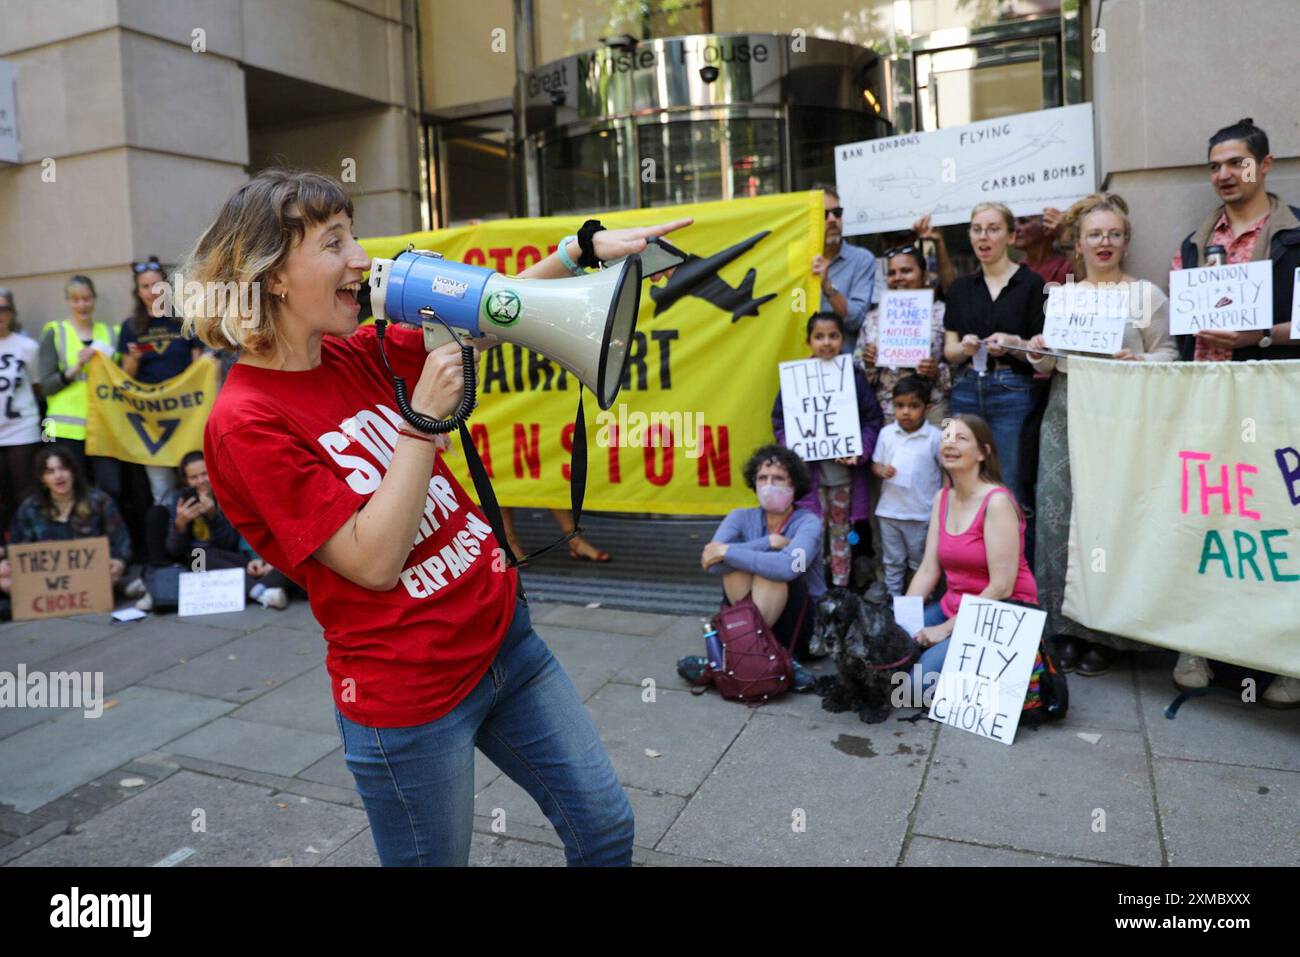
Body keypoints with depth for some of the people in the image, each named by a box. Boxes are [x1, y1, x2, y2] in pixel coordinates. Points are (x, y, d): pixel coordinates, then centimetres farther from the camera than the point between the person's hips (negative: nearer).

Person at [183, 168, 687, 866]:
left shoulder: (358, 354, 2)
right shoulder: (247, 422, -17)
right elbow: (374, 562, -21)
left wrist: (583, 249, -1)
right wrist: (425, 415, -22)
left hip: (503, 633, 7)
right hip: (410, 693, -6)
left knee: (605, 824, 15)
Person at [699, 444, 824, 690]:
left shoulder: (808, 522, -14)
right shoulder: (741, 517, -3)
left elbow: (787, 567, -38)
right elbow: (713, 565, -22)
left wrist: (727, 551, -29)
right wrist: (768, 542, -25)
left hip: (801, 622, -3)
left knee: (777, 571, -30)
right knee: (738, 563, -22)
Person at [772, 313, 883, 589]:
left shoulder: (854, 374, -1)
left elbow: (872, 419, 0)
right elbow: (779, 418, 2)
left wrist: (859, 451, -13)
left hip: (844, 466, 1)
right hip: (808, 468, -1)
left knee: (841, 529, 13)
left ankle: (841, 589, 24)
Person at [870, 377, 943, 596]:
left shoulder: (935, 436, -9)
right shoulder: (886, 433, 0)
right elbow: (875, 463, 8)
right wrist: (882, 471, -15)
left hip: (922, 514, -3)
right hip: (889, 510, 3)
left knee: (921, 563, 11)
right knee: (892, 562, 16)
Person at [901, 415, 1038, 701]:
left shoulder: (997, 502, -18)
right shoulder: (942, 498, 5)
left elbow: (1001, 588, -20)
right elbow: (927, 571, 3)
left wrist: (947, 629, -18)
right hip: (952, 606, 7)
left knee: (924, 681, -21)